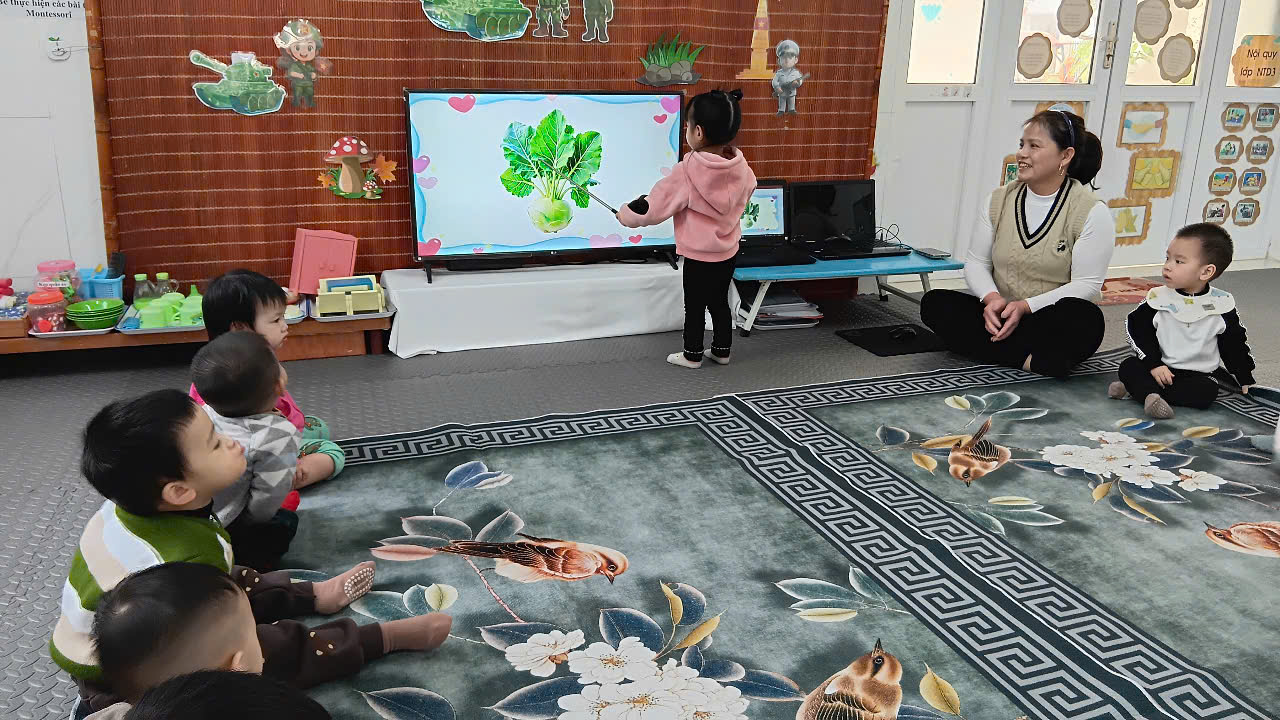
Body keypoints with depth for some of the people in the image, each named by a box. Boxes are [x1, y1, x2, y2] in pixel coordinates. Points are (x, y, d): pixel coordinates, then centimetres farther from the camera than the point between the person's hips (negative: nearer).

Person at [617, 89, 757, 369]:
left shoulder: (687, 172, -24)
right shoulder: (740, 167, -9)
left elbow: (654, 206, -19)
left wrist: (627, 214, -2)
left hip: (698, 256, -5)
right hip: (728, 252, 6)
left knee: (695, 306, 11)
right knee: (720, 302, 20)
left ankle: (692, 355, 24)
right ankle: (722, 350, 32)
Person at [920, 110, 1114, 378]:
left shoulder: (1091, 211, -8)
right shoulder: (999, 200, 4)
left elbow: (1086, 285, -11)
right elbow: (976, 261, 5)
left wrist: (1025, 306, -23)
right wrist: (991, 298, -17)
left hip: (1055, 326, -4)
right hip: (999, 316, 4)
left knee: (1084, 316, -37)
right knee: (934, 302, -22)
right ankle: (1032, 360, -26)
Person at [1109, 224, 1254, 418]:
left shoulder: (1221, 305, -3)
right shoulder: (1159, 298, -4)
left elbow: (1234, 344, 6)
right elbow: (1138, 330, -4)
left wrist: (1245, 380, 8)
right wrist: (1153, 364, -15)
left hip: (1198, 374, 0)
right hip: (1160, 367, 0)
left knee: (1207, 392, -29)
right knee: (1129, 367, -23)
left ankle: (1140, 389, -29)